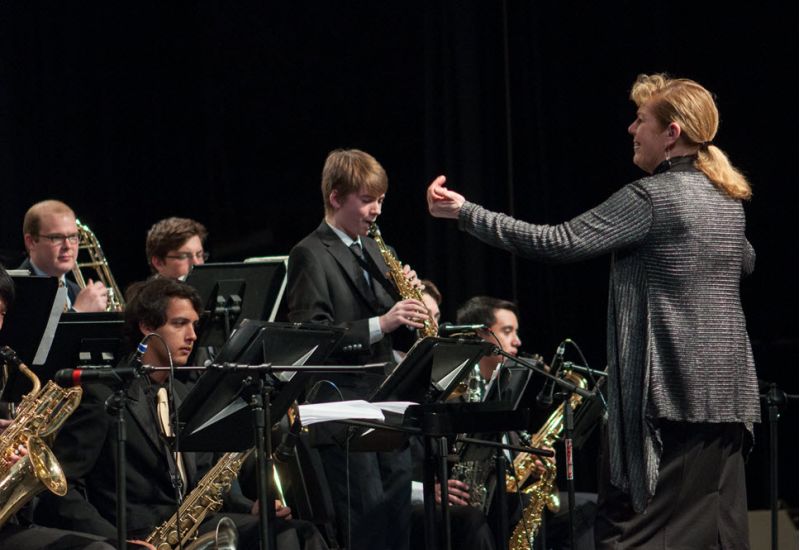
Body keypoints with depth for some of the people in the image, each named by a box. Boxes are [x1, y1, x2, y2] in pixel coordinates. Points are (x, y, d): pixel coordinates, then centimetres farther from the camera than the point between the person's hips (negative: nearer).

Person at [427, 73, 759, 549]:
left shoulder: (651, 197, -13)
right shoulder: (728, 198, 12)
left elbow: (558, 243, -18)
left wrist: (466, 213, -15)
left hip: (673, 388, -8)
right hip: (729, 389, 8)